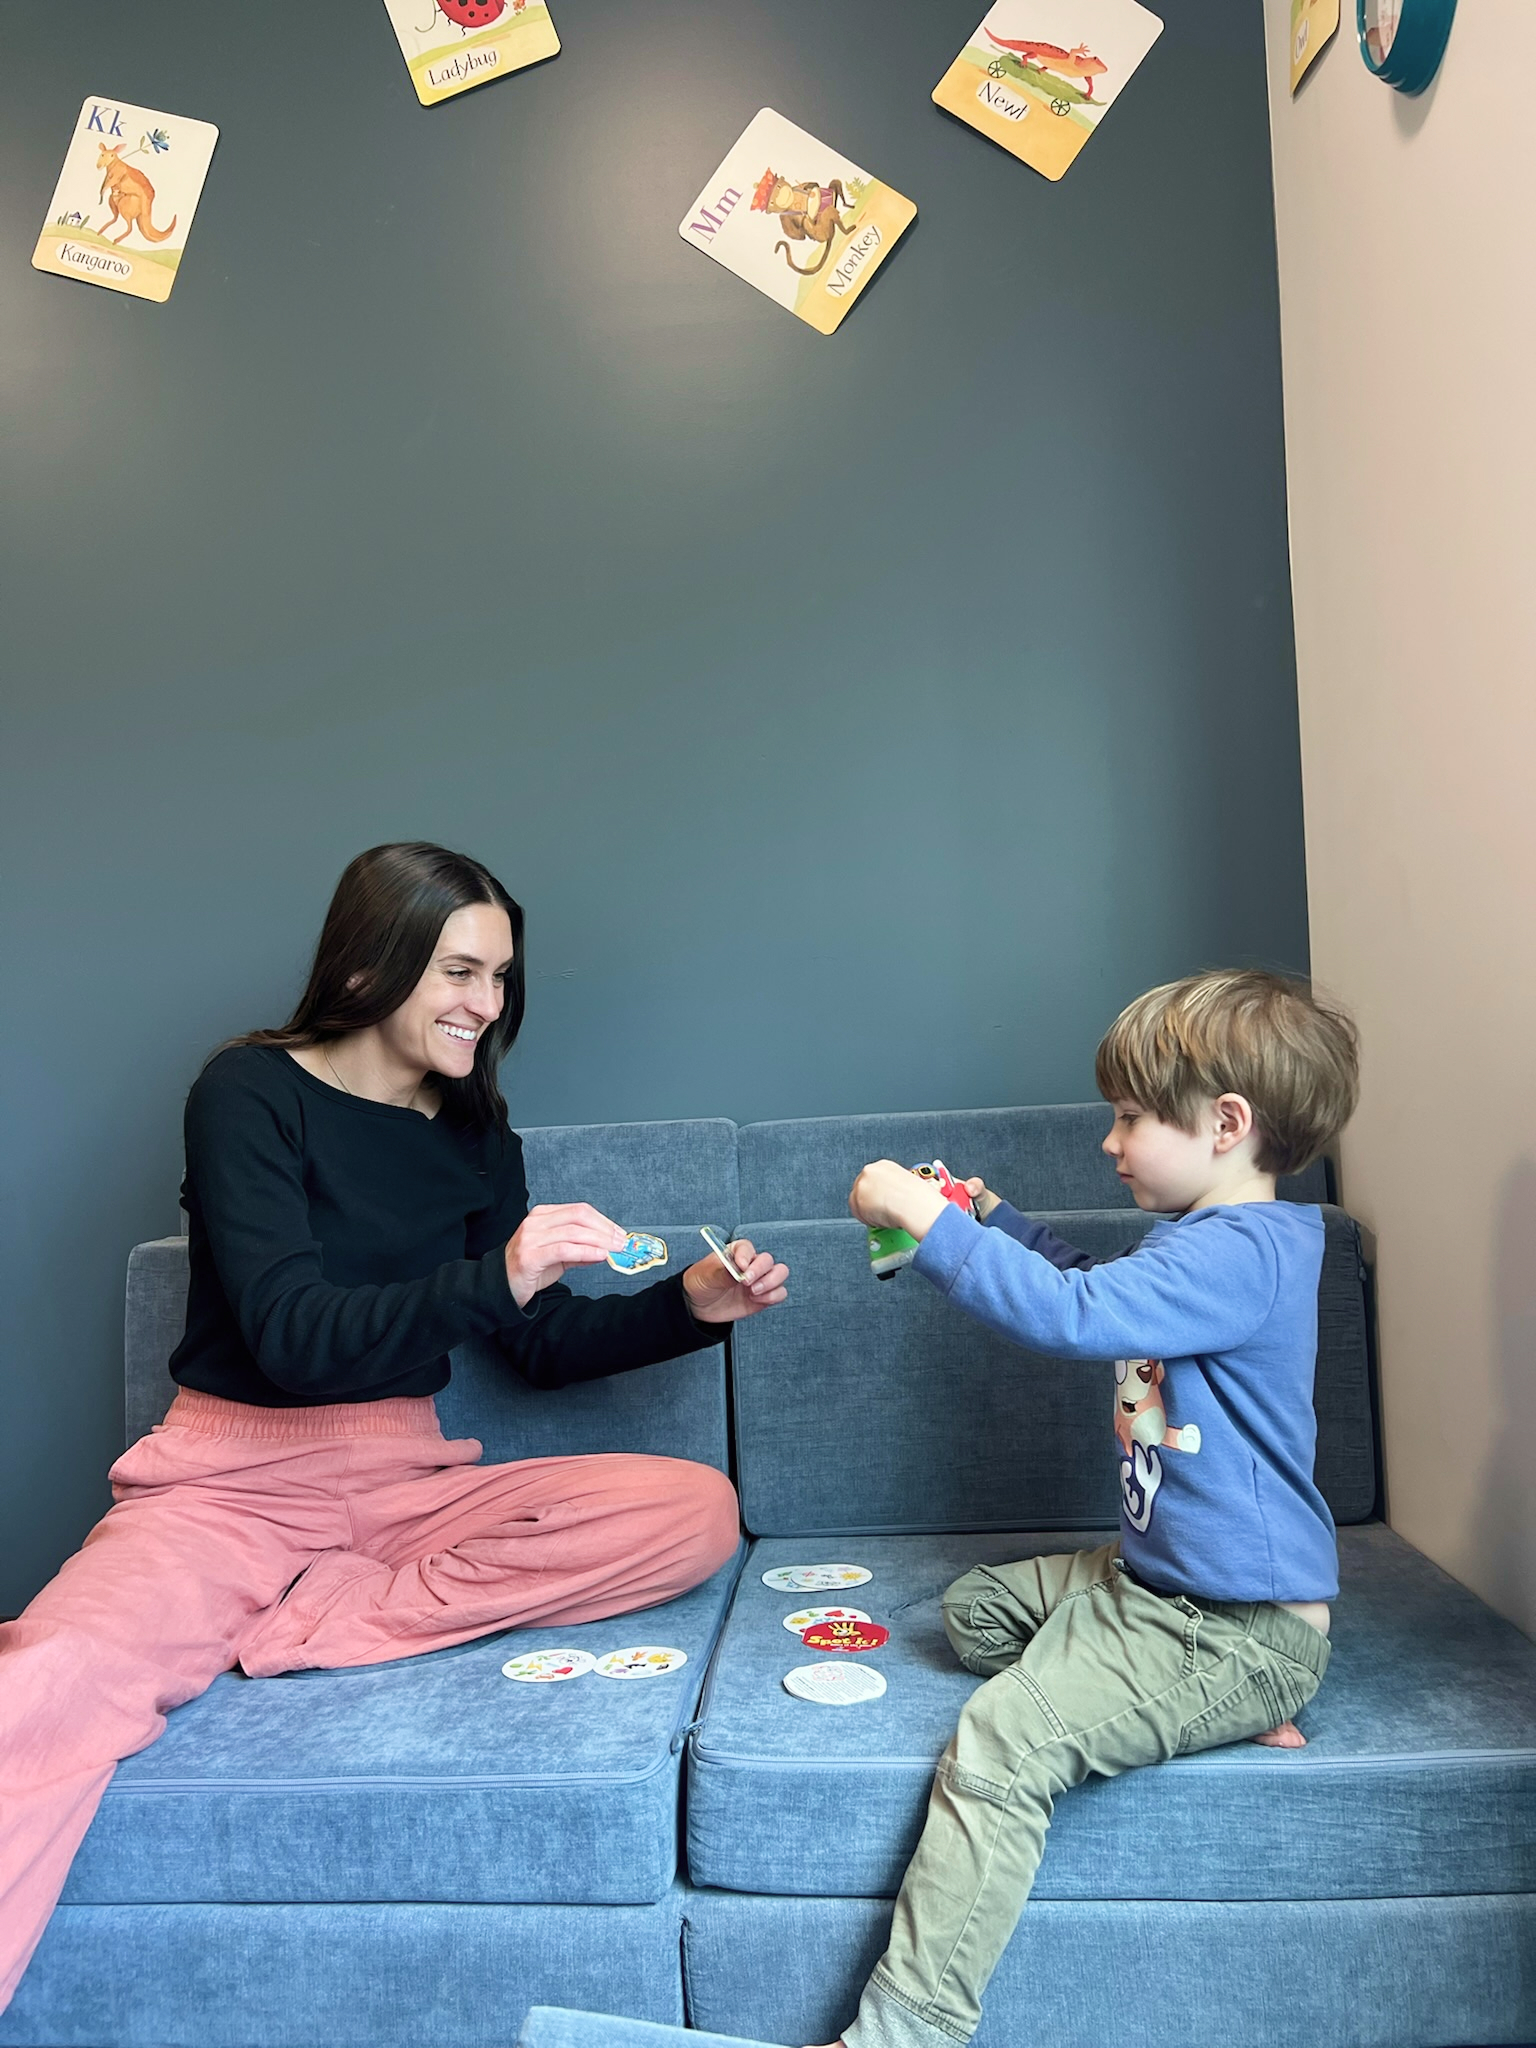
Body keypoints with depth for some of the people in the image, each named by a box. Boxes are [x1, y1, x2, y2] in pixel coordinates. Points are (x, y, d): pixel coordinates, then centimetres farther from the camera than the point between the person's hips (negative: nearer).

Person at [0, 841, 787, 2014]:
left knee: (701, 1508, -18)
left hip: (406, 1480, 5)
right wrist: (494, 1281, -30)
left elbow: (546, 1349, 15)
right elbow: (291, 1336, -16)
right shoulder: (253, 1093, -5)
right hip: (234, 1479, -5)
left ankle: (292, 1627, -18)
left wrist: (693, 1305, -1)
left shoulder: (475, 1136, 10)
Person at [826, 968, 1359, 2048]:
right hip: (1153, 1576, 11)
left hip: (1238, 1624, -11)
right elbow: (1093, 1283, 30)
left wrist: (924, 1215, -26)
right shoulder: (1209, 1240, 11)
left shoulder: (1239, 1251, -22)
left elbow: (1070, 1313, -34)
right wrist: (987, 1214, 21)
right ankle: (1215, 1711, 7)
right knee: (977, 1607, 21)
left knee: (1000, 1743, -24)